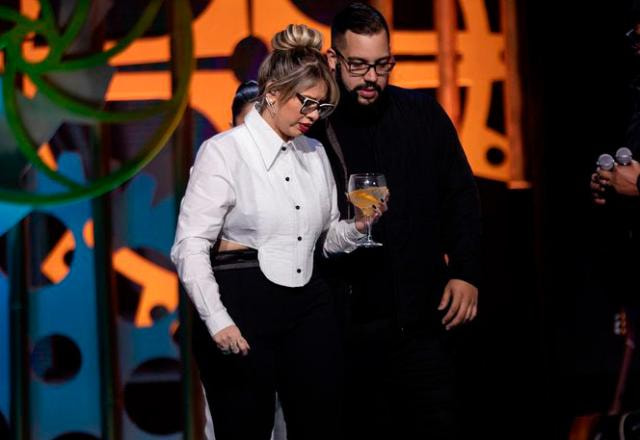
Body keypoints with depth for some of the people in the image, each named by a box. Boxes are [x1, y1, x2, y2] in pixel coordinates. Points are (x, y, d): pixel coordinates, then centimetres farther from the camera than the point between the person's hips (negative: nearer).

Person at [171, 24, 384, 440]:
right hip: (243, 307, -5)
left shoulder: (315, 153, 12)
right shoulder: (224, 151, -5)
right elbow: (190, 246, -11)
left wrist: (357, 227, -2)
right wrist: (217, 321, -21)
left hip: (309, 307, 5)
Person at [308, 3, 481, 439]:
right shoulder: (312, 125, -4)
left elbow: (461, 198, 9)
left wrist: (465, 273, 2)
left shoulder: (423, 113, 4)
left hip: (422, 316, 2)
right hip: (348, 319, -1)